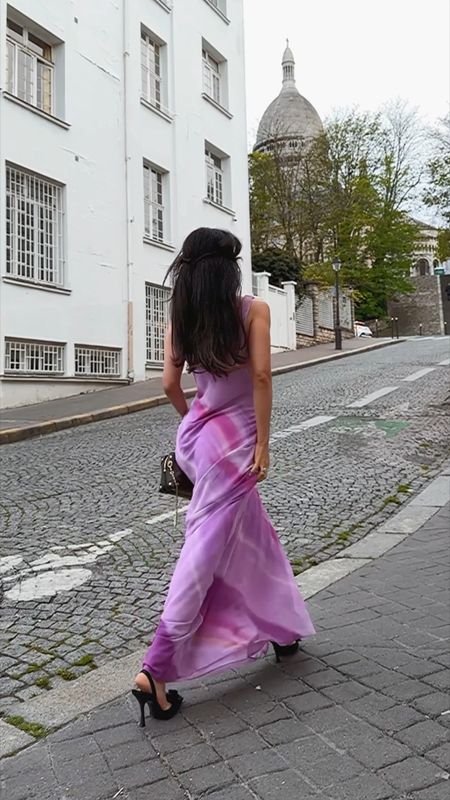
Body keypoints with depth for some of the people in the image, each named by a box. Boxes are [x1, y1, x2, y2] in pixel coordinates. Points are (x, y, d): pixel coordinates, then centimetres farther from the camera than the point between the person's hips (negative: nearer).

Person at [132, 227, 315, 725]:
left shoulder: (181, 315, 5)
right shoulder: (253, 309, -6)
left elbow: (171, 384, 3)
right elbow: (260, 376, -15)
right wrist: (263, 443, -12)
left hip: (196, 431, 6)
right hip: (234, 437, -6)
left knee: (253, 534, 21)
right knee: (207, 547, -3)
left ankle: (280, 629, 38)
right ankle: (157, 668, 1)